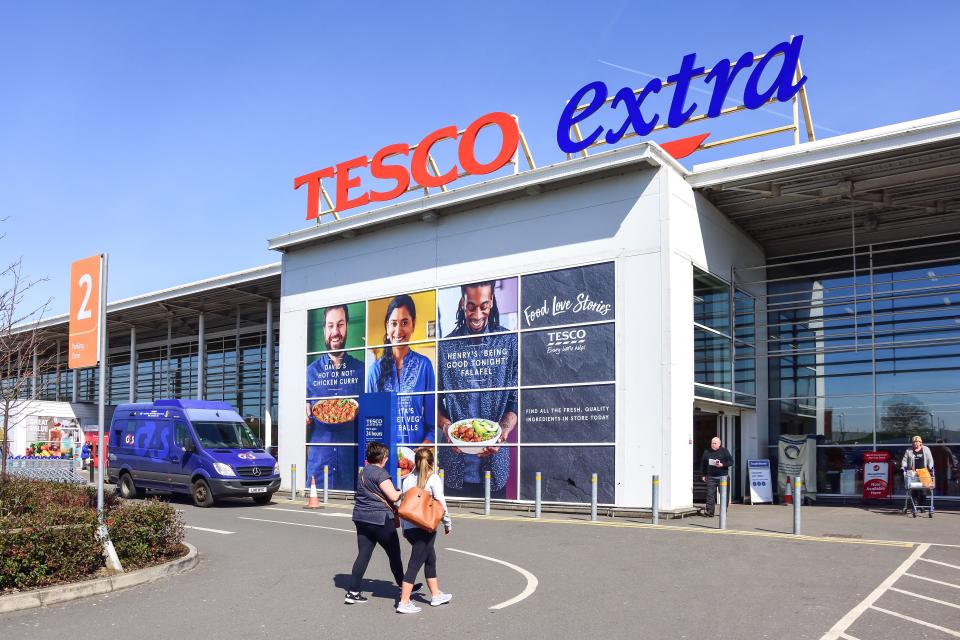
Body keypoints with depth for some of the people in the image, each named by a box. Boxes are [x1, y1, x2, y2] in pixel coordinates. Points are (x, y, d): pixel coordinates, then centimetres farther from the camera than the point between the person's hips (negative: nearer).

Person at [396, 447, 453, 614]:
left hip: (409, 527, 6)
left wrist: (404, 528, 20)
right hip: (425, 527, -6)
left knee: (430, 559, 21)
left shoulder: (408, 479, 9)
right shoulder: (433, 478, -6)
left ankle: (436, 595, 31)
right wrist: (447, 524, 4)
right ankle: (404, 602, -3)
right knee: (415, 564, -3)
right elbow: (441, 503, -9)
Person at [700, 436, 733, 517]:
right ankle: (709, 511, -6)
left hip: (722, 476, -2)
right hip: (711, 476, 2)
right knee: (710, 494, -5)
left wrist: (722, 464, -14)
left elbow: (731, 462, 1)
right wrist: (704, 474, 12)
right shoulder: (707, 452, 10)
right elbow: (703, 464, 16)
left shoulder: (724, 451, 3)